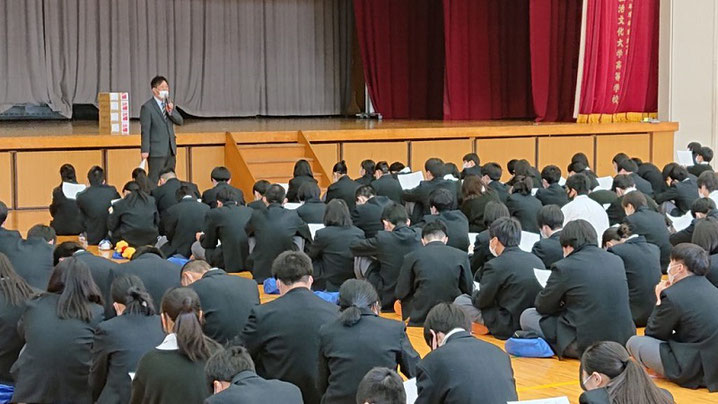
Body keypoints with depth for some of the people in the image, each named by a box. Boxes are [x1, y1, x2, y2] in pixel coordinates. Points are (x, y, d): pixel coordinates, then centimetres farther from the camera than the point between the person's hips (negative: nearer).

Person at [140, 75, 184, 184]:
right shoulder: (147, 107, -9)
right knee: (153, 180, -6)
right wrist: (145, 150, -14)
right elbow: (145, 130, -11)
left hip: (170, 150, 7)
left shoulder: (168, 104, 12)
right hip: (156, 150, -7)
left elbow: (180, 121, 7)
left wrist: (171, 112, -13)